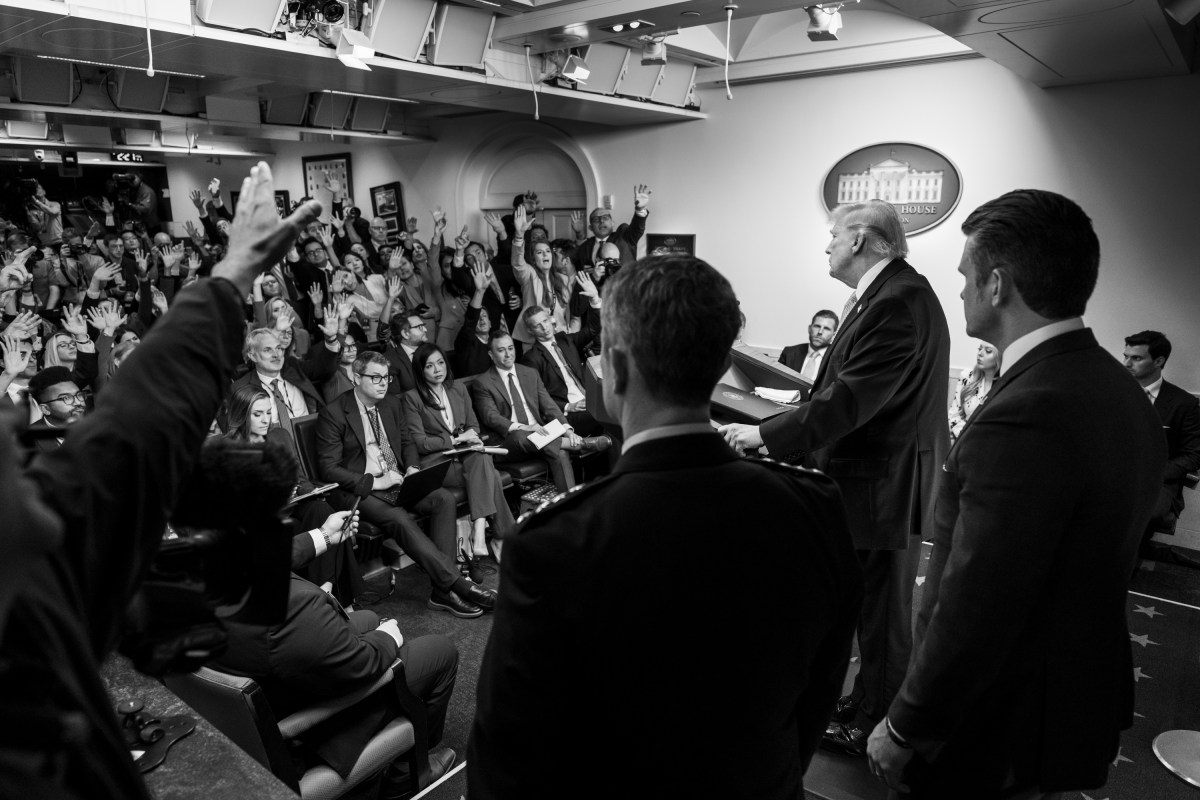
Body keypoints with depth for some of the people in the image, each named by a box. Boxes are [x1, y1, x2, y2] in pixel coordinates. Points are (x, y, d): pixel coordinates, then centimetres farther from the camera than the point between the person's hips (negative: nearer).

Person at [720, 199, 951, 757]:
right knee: (874, 607, 23)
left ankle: (874, 730, 26)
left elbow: (849, 398, -26)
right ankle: (869, 703, 41)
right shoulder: (889, 293, 10)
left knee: (883, 614, 7)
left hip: (885, 485, -10)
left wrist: (765, 434, -21)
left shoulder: (898, 301, -22)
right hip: (872, 479, 10)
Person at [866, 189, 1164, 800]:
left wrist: (905, 729, -14)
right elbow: (1093, 568, 9)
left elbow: (973, 615, -28)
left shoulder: (1023, 418, -30)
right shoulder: (1125, 395, 0)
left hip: (999, 741, -8)